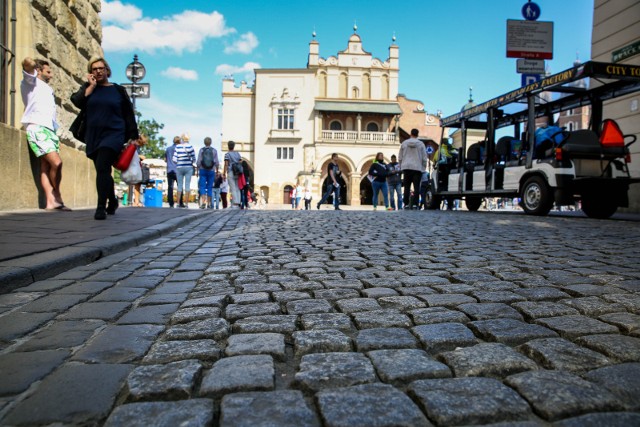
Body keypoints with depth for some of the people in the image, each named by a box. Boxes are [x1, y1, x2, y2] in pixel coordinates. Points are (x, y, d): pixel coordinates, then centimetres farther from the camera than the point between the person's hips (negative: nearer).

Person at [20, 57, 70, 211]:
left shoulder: (46, 88, 32)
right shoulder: (31, 81, 9)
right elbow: (27, 66, -10)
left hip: (50, 129, 8)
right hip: (37, 128, -8)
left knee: (46, 166, -2)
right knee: (56, 162, -21)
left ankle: (51, 202, -10)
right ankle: (57, 197, -9)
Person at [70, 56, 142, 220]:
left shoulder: (118, 90, 7)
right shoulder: (87, 87, 13)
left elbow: (128, 115, 7)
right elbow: (77, 102, -6)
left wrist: (134, 136, 3)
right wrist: (92, 86, -4)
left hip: (113, 134, -4)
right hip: (93, 137, 4)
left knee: (102, 168, -20)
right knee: (103, 171, 11)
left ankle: (101, 207, -21)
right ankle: (112, 201, 30)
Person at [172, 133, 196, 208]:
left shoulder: (177, 147, -2)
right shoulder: (190, 146, -3)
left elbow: (174, 159, -4)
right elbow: (194, 159, -1)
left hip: (179, 167, 1)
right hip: (188, 167, 0)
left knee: (180, 185, 7)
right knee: (187, 185, 2)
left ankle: (179, 203, 7)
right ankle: (186, 203, 1)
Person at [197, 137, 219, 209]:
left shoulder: (201, 150, -2)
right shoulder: (214, 150, -1)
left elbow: (198, 161, -5)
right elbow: (216, 162, -2)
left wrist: (198, 169, 8)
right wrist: (217, 170, 12)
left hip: (203, 170, -1)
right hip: (211, 171, 1)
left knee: (202, 186, 1)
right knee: (209, 187, 8)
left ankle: (203, 202, -17)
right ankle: (209, 204, 10)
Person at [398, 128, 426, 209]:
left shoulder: (404, 143, 7)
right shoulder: (421, 144, 2)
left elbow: (400, 157, 9)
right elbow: (424, 158, 2)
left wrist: (401, 167, 17)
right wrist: (423, 168, 11)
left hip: (406, 167, 2)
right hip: (417, 168, -2)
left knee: (407, 187, 5)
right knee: (416, 187, 0)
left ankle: (406, 204, 1)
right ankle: (415, 204, -5)